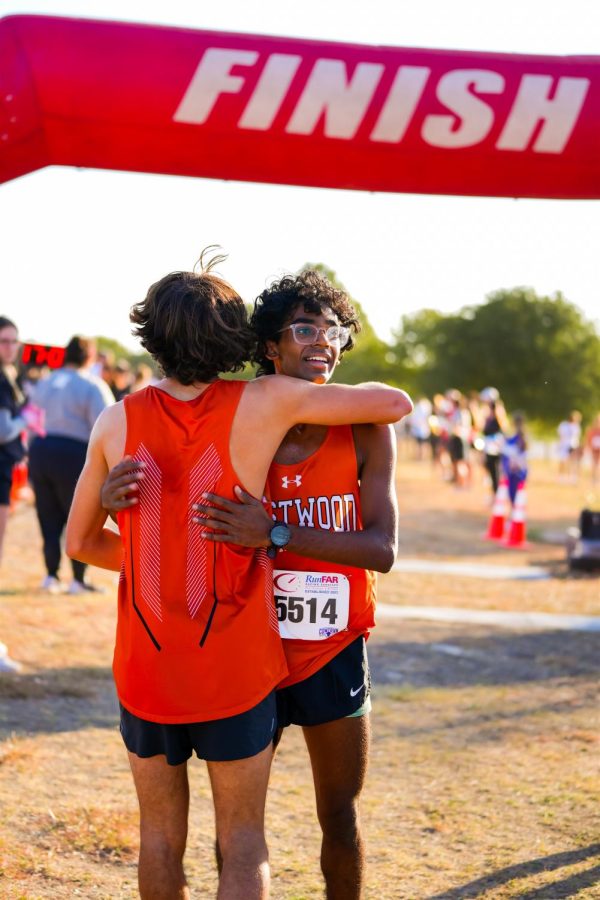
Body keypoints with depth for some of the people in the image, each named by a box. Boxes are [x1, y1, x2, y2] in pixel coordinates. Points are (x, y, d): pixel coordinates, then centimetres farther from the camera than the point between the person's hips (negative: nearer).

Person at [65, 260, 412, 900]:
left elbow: (81, 542, 7)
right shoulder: (264, 403, -10)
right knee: (243, 845, 7)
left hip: (145, 664, 2)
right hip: (235, 667, -2)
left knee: (160, 836, 17)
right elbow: (395, 403, -2)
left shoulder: (117, 422, -4)